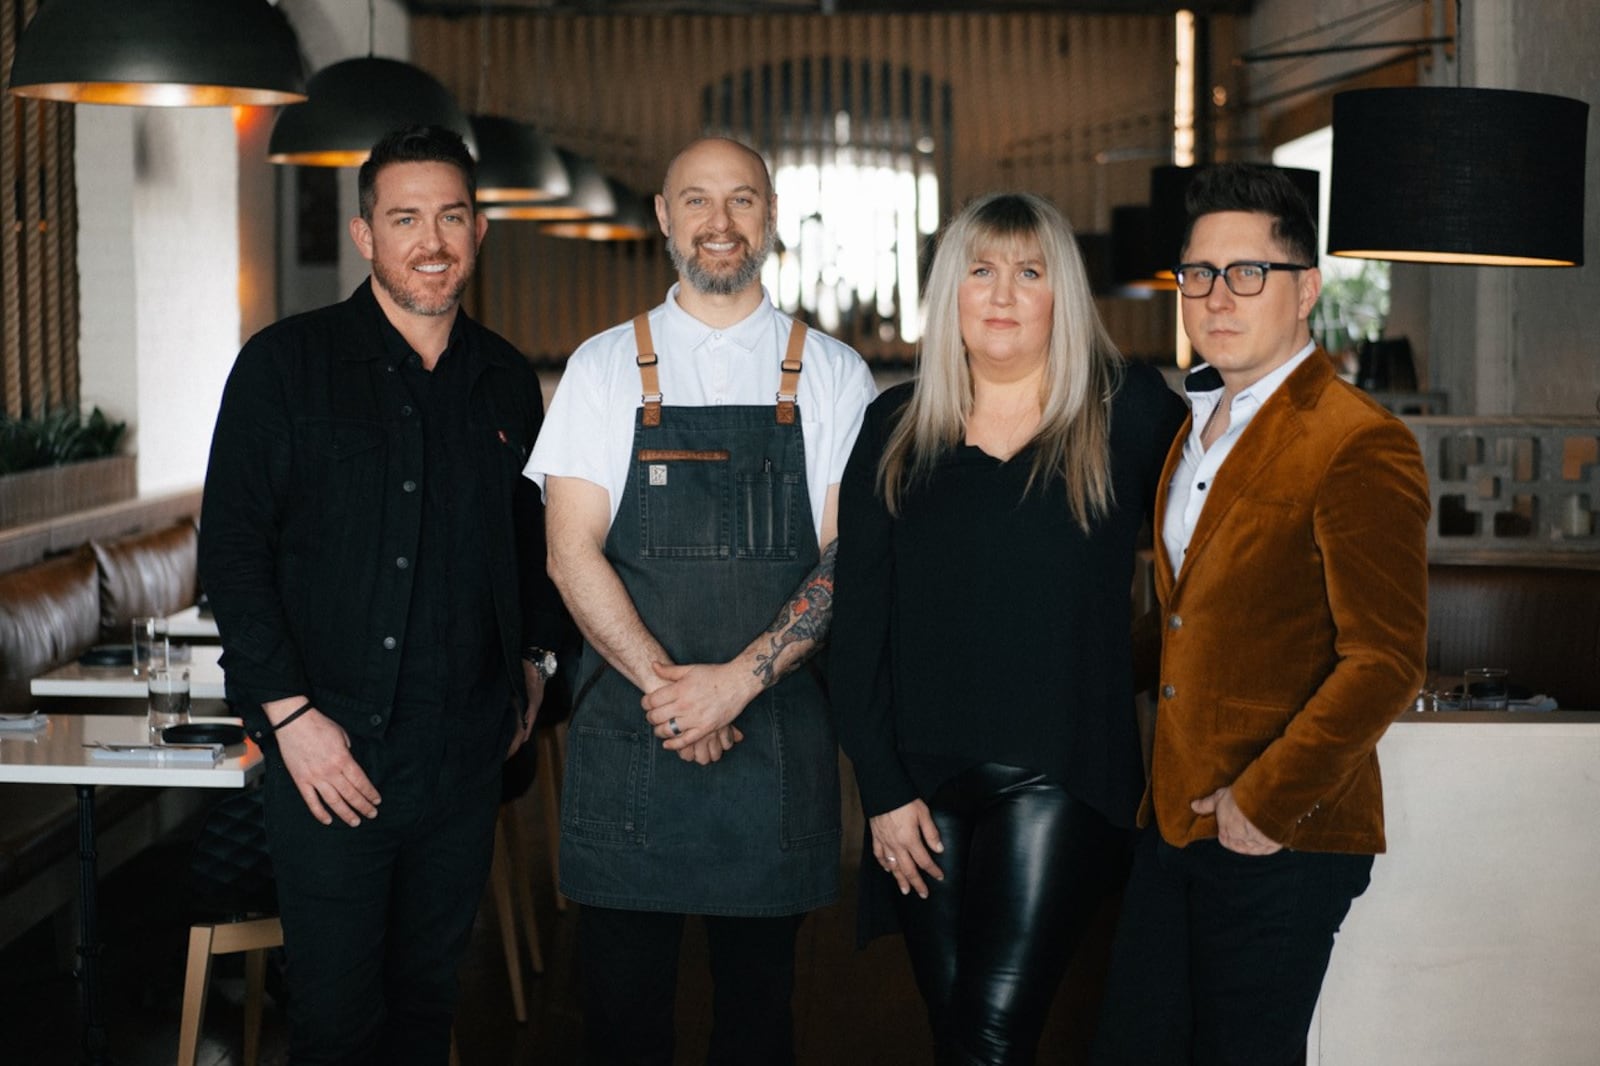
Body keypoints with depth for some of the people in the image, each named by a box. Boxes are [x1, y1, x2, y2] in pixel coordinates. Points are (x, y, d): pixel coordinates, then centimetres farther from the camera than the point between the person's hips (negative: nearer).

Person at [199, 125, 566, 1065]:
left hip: (467, 755, 4)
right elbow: (231, 546, -7)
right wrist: (288, 709, -13)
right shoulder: (288, 364, -4)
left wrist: (534, 656, 12)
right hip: (333, 749, -4)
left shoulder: (506, 381, 10)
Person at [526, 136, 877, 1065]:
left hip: (779, 736, 0)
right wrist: (666, 685, -13)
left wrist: (738, 678, -14)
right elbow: (572, 551, -1)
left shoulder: (834, 376, 5)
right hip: (628, 734, 0)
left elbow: (847, 560, -2)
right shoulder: (605, 367, 6)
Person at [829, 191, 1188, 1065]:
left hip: (1061, 776, -3)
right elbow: (857, 622, 5)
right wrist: (882, 790, -1)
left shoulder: (1127, 412, -1)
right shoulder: (896, 429, 6)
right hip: (922, 782, 3)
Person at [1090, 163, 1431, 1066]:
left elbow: (1386, 663, -20)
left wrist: (1267, 802, -18)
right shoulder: (1199, 427, 14)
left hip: (1282, 845, -8)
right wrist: (1169, 793, 12)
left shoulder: (1362, 447, -14)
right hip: (1172, 823, 8)